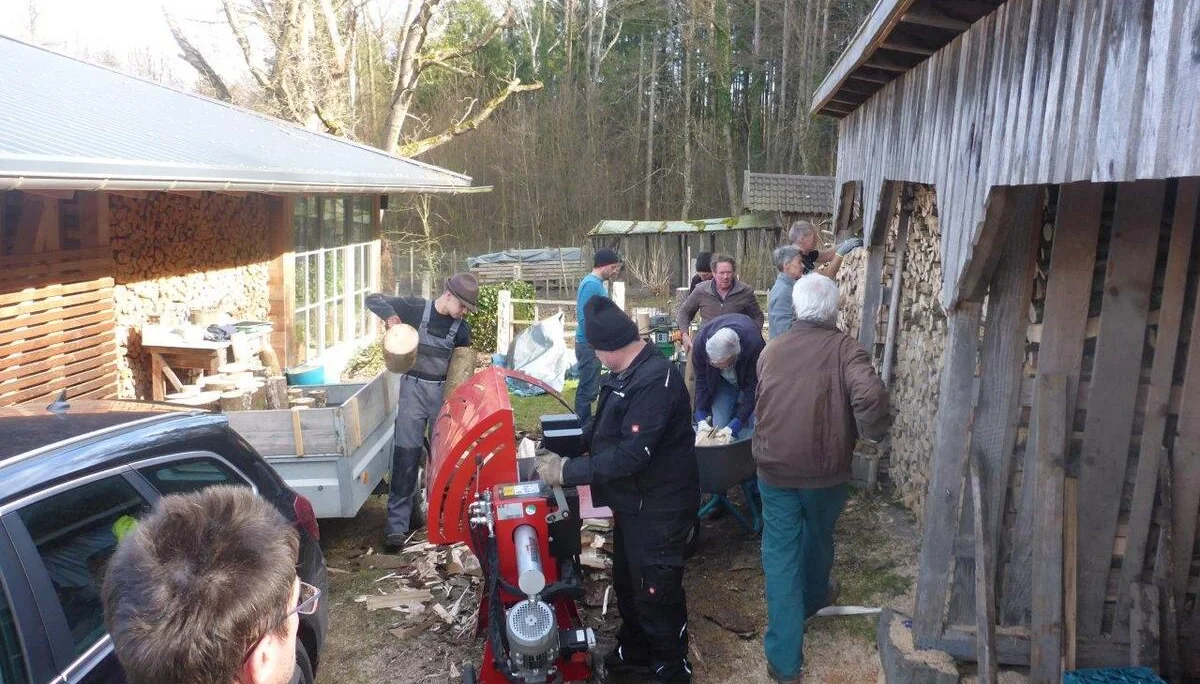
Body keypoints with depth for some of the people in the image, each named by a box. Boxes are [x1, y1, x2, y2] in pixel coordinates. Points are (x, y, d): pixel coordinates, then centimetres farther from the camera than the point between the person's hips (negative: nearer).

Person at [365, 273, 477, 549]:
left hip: (445, 391, 3)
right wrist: (390, 314, -24)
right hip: (413, 387, -3)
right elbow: (373, 299, -4)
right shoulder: (415, 309, -6)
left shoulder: (462, 328, 2)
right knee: (407, 454, -7)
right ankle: (397, 522, -4)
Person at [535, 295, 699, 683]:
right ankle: (633, 652, 46)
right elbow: (606, 427, 15)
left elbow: (630, 455, -32)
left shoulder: (656, 382, -29)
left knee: (656, 593, 6)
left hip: (659, 510, -10)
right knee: (627, 582, 24)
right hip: (633, 504, 10)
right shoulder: (626, 375, 4)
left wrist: (568, 471, -25)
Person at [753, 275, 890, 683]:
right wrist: (872, 433, -12)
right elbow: (870, 395, -29)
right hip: (824, 470, -1)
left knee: (780, 554, 7)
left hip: (774, 469, 2)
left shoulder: (771, 350, 2)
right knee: (817, 539, 25)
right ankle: (813, 597, 54)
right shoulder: (843, 348, -13)